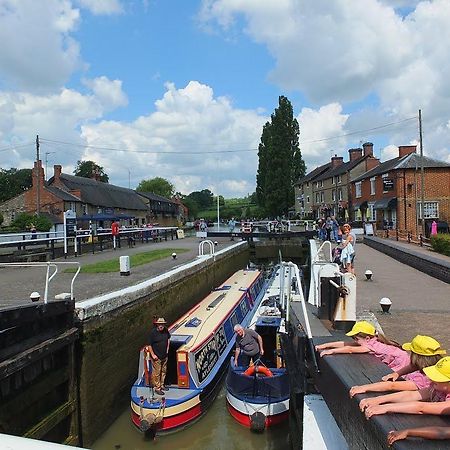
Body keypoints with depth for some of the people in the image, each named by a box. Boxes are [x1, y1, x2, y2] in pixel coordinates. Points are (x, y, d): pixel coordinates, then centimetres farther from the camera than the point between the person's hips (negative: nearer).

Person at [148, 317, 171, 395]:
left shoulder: (166, 330, -3)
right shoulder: (153, 332, -20)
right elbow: (149, 345, -15)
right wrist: (153, 355, -15)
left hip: (164, 356, 6)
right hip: (156, 357, -6)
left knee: (164, 371, 19)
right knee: (157, 373, 2)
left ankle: (162, 385, 36)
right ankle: (157, 388, 17)